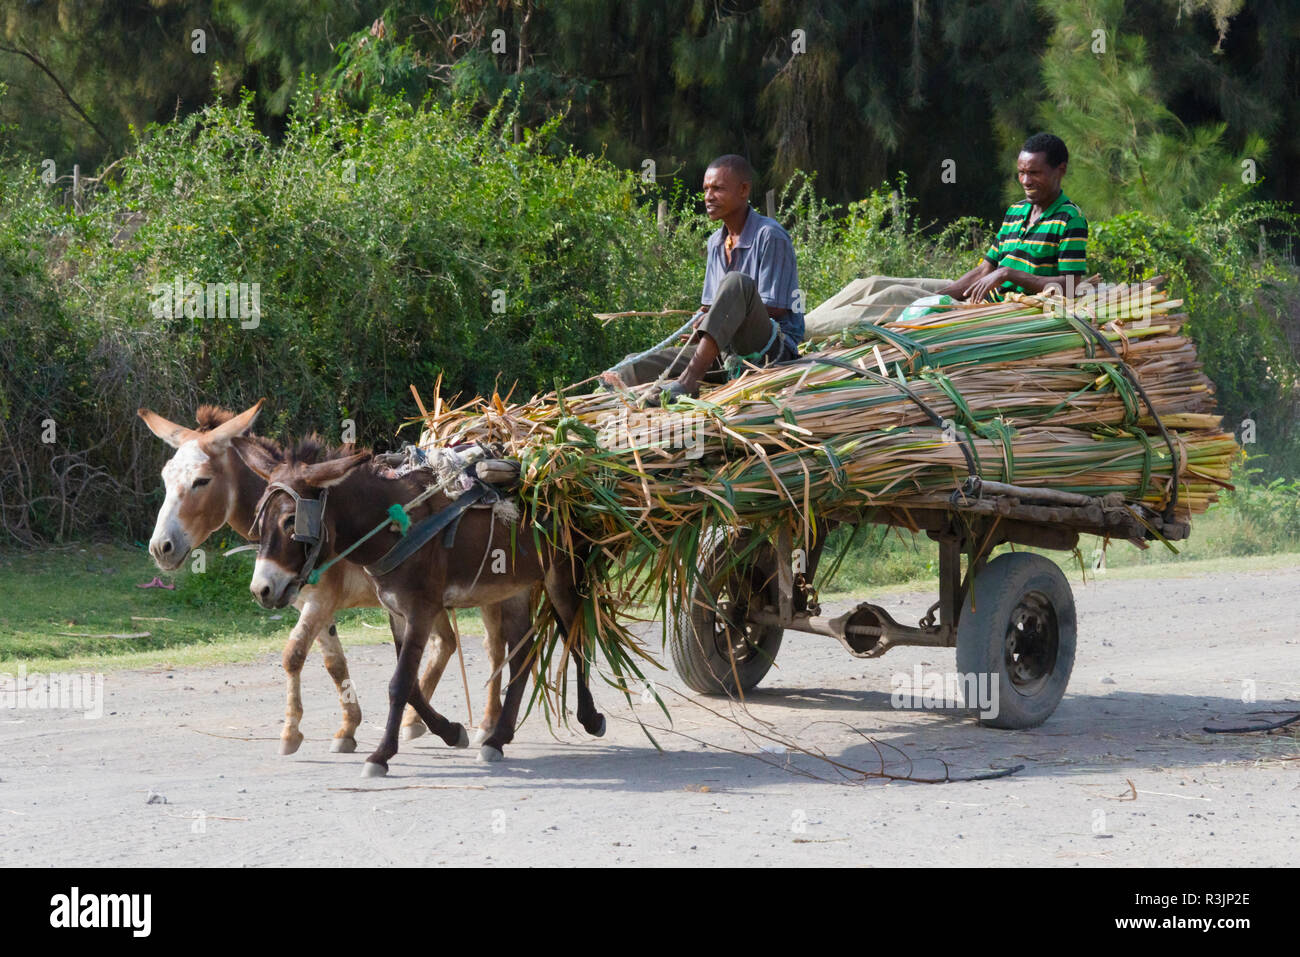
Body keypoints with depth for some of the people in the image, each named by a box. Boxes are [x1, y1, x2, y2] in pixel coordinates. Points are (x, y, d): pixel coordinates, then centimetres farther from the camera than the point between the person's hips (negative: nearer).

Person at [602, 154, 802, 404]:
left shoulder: (770, 236, -7)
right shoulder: (716, 243, 18)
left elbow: (774, 309, -12)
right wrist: (698, 323, -5)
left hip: (772, 348, -7)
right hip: (727, 352, 7)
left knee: (736, 283, -35)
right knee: (633, 365, -9)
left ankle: (689, 378, -44)